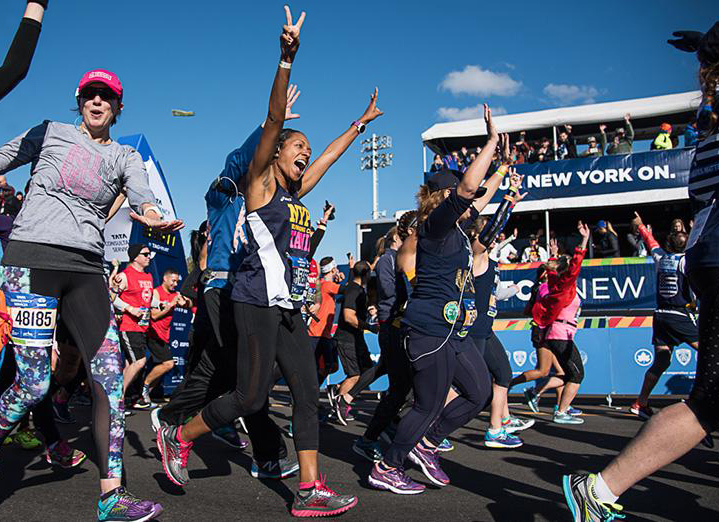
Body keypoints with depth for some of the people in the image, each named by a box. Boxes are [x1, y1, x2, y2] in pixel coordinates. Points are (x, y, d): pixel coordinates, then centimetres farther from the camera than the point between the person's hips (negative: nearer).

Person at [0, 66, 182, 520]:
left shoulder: (126, 156, 15)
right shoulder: (51, 133, 12)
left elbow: (143, 195, -5)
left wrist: (152, 215, -28)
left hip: (86, 268, 3)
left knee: (110, 375, -8)